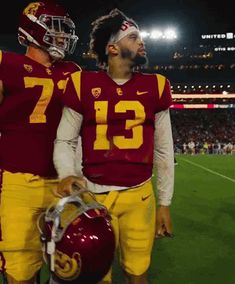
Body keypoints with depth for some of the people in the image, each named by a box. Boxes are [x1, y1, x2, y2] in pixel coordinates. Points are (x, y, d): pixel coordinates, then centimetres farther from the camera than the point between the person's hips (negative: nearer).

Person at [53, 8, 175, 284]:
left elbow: (163, 149, 7)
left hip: (140, 195, 1)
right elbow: (64, 140, 3)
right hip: (94, 194, -1)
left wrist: (164, 202, 7)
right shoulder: (84, 84, -3)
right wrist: (67, 174, -18)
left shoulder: (154, 86, 2)